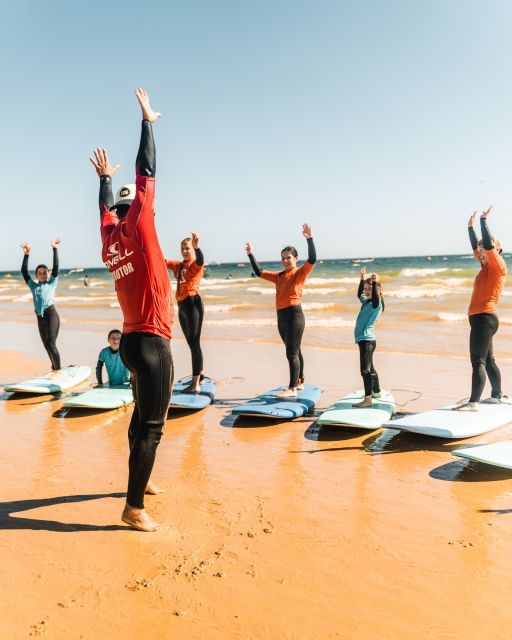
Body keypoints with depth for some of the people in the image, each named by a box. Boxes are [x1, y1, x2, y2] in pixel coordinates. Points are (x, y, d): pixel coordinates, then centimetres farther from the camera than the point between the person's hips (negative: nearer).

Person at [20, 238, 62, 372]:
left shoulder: (52, 283, 12)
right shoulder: (33, 286, 21)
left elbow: (56, 267, 3)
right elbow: (24, 271, 17)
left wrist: (55, 249, -1)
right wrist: (26, 255, 11)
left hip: (51, 314, -4)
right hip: (40, 317, 4)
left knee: (51, 343, -13)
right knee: (47, 346, 7)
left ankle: (59, 370, -6)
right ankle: (54, 368, 21)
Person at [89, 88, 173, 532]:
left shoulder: (111, 237, 9)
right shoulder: (136, 228, -9)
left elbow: (105, 206, 29)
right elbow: (147, 173, -8)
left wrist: (106, 177, 44)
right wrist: (147, 121, -1)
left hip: (134, 340, 9)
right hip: (151, 341, -9)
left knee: (143, 415, 21)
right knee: (152, 425, -6)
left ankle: (141, 479, 36)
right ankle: (134, 508, -2)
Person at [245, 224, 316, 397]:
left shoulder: (300, 272, -2)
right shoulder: (278, 276, 15)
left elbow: (312, 259, -19)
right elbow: (259, 272, 23)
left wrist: (309, 238, -28)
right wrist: (250, 255, 19)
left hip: (294, 314, -7)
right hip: (281, 316, 7)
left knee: (292, 352, -10)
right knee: (294, 351, 17)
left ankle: (292, 388, -9)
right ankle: (299, 382, 29)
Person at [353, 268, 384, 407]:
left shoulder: (376, 303, -12)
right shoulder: (366, 301, 15)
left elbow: (375, 297, -36)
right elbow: (360, 294, 35)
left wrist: (374, 282, -36)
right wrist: (362, 280, 28)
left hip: (367, 340, -11)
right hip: (364, 339, 11)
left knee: (365, 369, -16)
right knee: (369, 368, 23)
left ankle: (367, 399, -20)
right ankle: (376, 392, 39)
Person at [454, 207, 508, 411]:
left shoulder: (498, 266, -7)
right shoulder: (486, 267, 15)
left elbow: (488, 244, -20)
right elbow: (476, 247, 26)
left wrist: (484, 221, -15)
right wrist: (471, 227, 26)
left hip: (484, 318, -10)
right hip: (480, 318, 10)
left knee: (478, 361, -15)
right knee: (488, 360, 18)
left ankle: (474, 402, -20)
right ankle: (498, 396, 30)